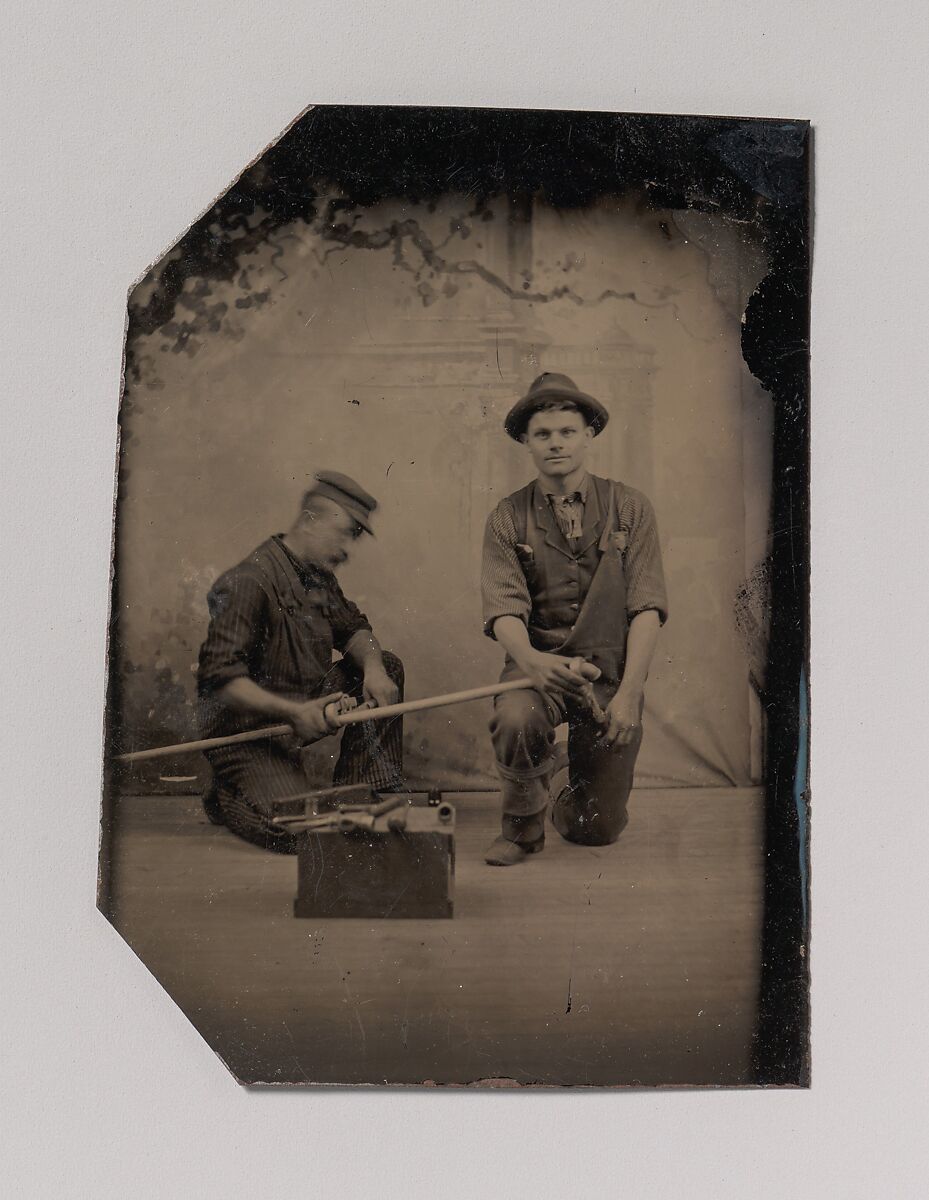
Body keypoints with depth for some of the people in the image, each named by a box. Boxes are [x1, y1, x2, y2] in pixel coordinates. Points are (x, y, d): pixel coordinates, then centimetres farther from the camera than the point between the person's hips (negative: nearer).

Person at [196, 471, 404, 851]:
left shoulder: (319, 576, 6)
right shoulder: (249, 582, -23)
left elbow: (353, 628, 14)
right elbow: (220, 679, -27)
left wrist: (373, 667, -9)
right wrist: (294, 712, -34)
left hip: (306, 704, 9)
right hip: (246, 729, -8)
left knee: (387, 667, -1)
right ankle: (225, 796, 10)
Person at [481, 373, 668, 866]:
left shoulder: (629, 509, 1)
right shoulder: (507, 519, 1)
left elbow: (647, 608, -5)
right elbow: (503, 609, -10)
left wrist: (628, 693, -17)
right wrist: (532, 660, -32)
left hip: (611, 668, 1)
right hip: (537, 662, 0)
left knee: (598, 830, 0)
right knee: (514, 719, -36)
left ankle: (572, 803, 40)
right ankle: (523, 824, -4)